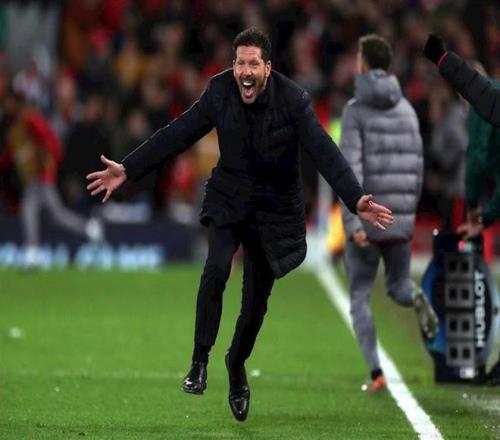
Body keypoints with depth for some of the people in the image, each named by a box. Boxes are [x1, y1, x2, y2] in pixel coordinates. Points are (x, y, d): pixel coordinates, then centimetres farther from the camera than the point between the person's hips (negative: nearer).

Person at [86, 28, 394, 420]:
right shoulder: (220, 92, -11)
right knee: (216, 269, -26)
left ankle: (237, 362, 35)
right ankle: (200, 360, -14)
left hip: (275, 207, -1)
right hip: (229, 199, 1)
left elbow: (325, 153, -25)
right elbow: (176, 135, -5)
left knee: (257, 298, 6)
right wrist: (128, 170, -9)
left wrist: (356, 200, -37)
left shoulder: (294, 101, -18)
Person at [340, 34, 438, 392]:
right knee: (398, 285, 22)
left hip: (365, 219, -4)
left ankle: (376, 373, -4)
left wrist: (352, 221, -20)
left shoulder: (356, 110, -8)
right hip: (399, 219, 4)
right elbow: (417, 165, 10)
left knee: (360, 297, 9)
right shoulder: (406, 109, 7)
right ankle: (417, 298, -15)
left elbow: (351, 168, -17)